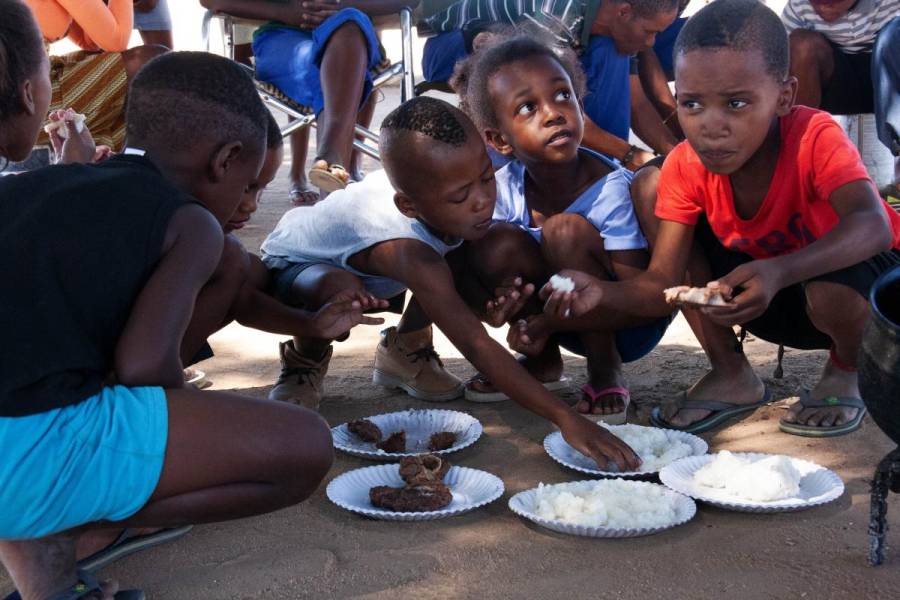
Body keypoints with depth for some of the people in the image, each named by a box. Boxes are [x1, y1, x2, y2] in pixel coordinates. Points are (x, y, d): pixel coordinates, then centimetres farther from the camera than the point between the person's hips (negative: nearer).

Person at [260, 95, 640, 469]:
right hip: (292, 265, -6)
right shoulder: (406, 252, -43)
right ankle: (304, 363, -7)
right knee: (342, 291, -40)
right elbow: (476, 345, -47)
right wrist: (566, 419, -52)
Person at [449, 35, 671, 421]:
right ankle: (543, 362, 3)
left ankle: (606, 371, -11)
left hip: (626, 326, -4)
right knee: (493, 241, -20)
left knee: (565, 230, -30)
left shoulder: (611, 189, -26)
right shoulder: (502, 189, -13)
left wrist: (554, 319, -38)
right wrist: (503, 302, -32)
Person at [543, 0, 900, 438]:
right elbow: (662, 284, -21)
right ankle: (730, 375, -3)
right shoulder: (686, 167, -17)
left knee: (832, 287, -42)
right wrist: (602, 292, -43)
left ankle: (846, 373, -1)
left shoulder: (815, 138, -28)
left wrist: (779, 271, -62)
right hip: (771, 303, 4)